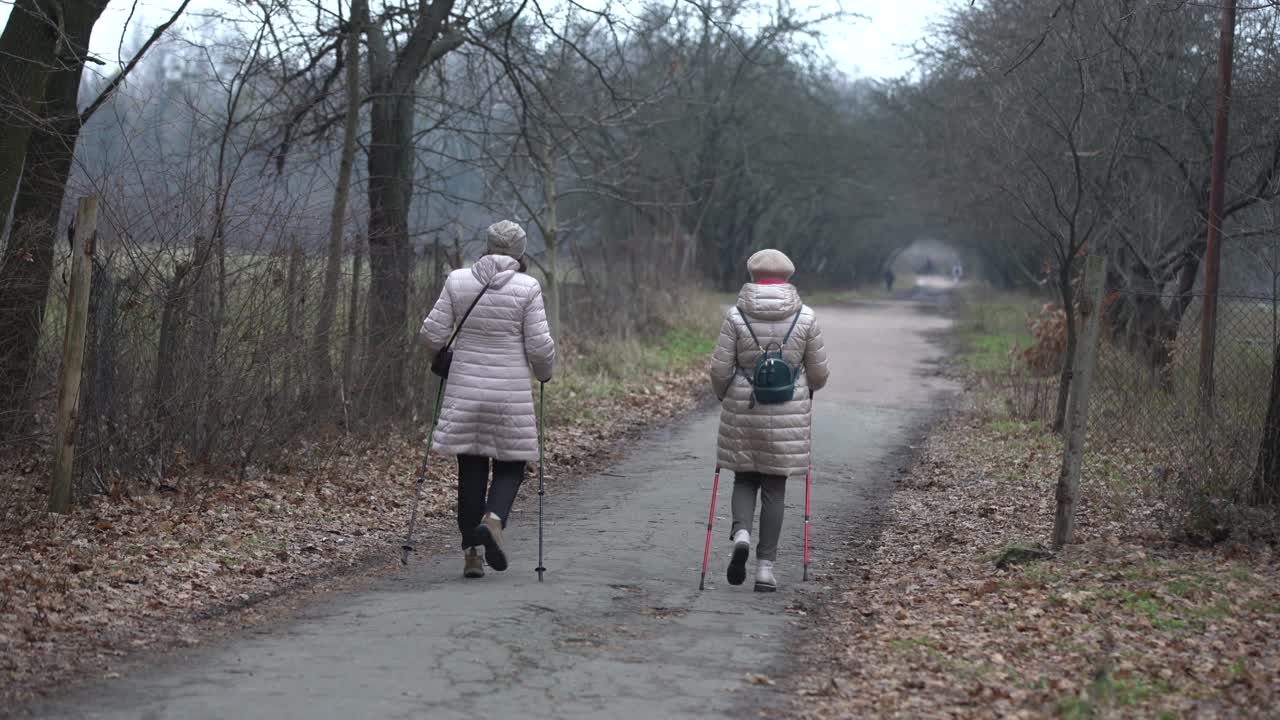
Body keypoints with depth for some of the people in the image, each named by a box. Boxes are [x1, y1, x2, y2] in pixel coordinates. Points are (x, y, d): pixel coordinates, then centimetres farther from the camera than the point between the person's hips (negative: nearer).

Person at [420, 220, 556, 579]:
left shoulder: (457, 281, -1)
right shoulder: (527, 288, -8)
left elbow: (432, 334, 0)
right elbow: (539, 345, -8)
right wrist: (544, 372, 12)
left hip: (465, 390, 2)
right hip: (510, 394, -2)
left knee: (471, 470, 10)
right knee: (510, 467, 10)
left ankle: (471, 552, 10)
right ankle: (494, 519, -18)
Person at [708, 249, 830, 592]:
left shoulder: (736, 316, -5)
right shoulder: (805, 317, -2)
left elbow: (720, 369, -5)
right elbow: (818, 372, 3)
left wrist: (725, 397, 15)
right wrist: (806, 392, 25)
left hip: (742, 411, 0)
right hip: (788, 414, 0)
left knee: (745, 478, 17)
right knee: (774, 488, 8)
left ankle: (741, 534, -11)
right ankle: (765, 568, 6)